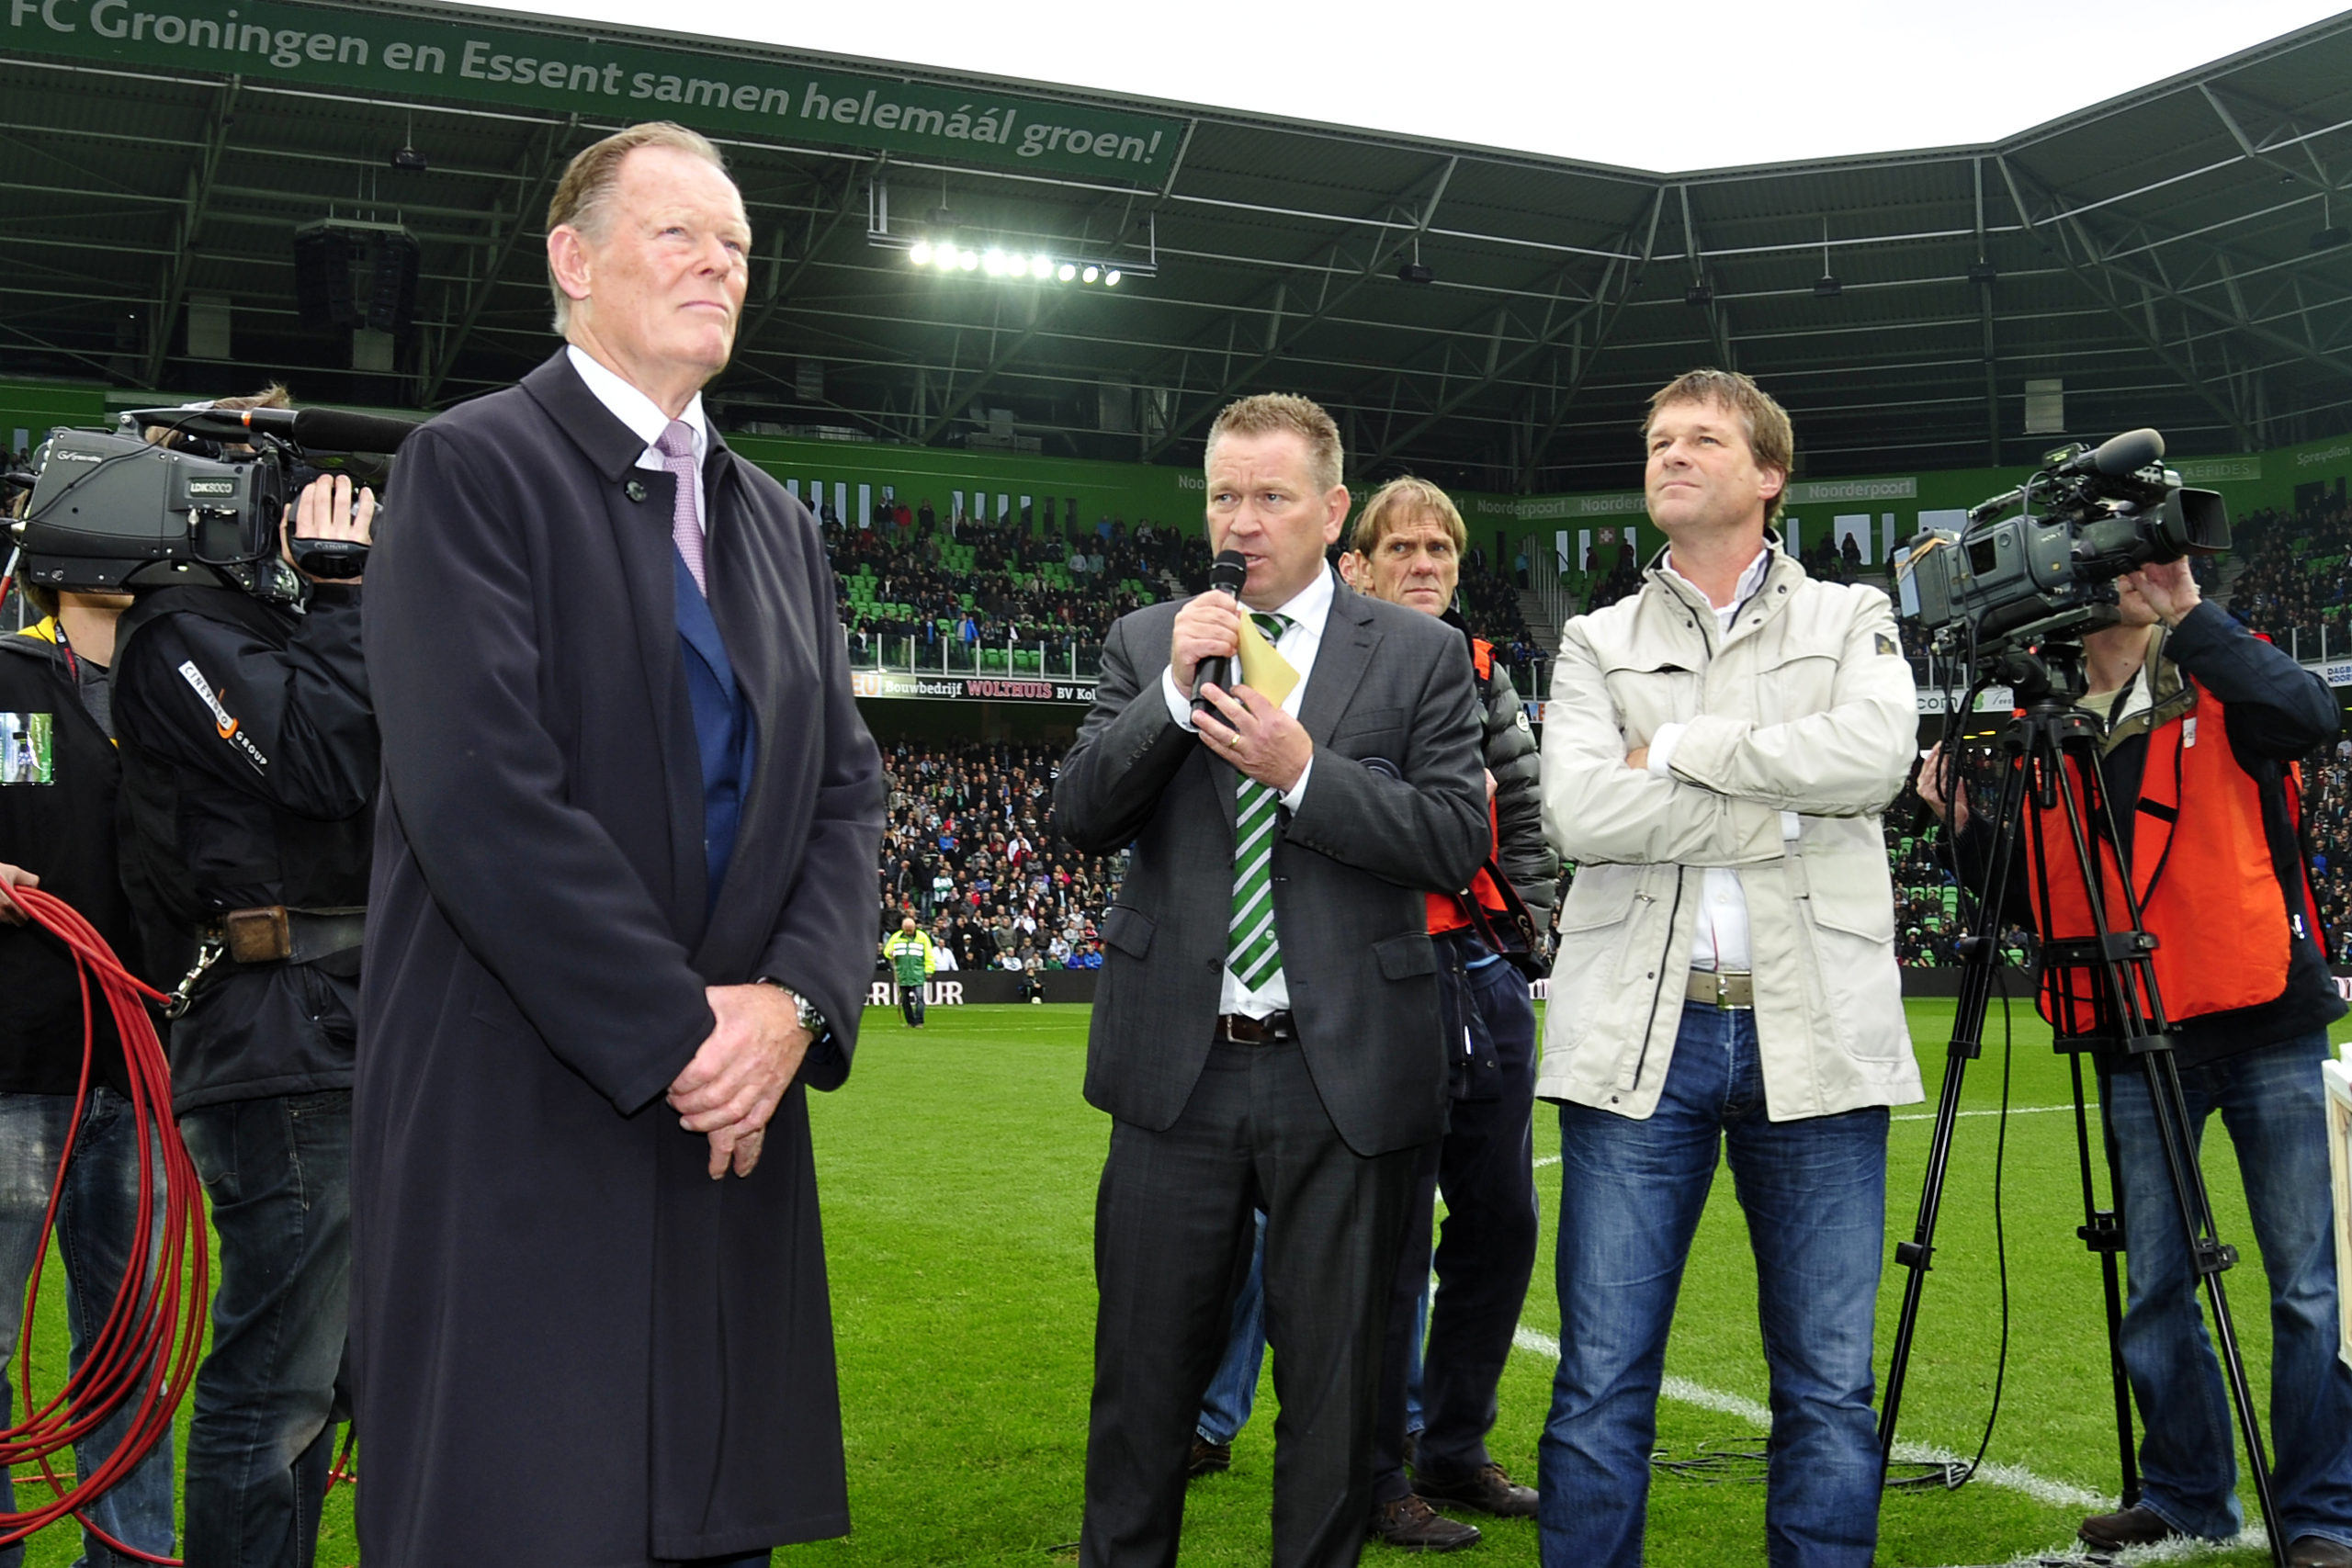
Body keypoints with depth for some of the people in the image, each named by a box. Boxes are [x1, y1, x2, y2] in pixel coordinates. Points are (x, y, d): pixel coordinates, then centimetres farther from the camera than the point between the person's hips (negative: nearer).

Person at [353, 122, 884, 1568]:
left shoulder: (780, 525, 18)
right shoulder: (475, 467, -4)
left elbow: (847, 790, 11)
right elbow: (482, 794, -15)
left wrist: (797, 999, -7)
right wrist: (677, 1035, -14)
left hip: (735, 1117, 6)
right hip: (524, 1113, -6)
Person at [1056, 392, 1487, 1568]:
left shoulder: (1419, 655, 2)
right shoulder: (1147, 642, 7)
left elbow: (1457, 841, -6)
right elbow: (1079, 817, -1)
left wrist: (1304, 771, -16)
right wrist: (1173, 691, -13)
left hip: (1346, 1074, -1)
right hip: (1178, 1069, 1)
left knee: (1333, 1373, 10)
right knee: (1145, 1362, 11)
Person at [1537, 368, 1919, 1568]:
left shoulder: (1850, 619, 12)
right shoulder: (1597, 641, 13)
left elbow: (1875, 752, -10)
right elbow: (1579, 815, -6)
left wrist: (1676, 749, -7)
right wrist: (1783, 811, -7)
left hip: (1815, 1034, 0)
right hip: (1639, 1034, 0)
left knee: (1829, 1390, 5)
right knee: (1602, 1385, 2)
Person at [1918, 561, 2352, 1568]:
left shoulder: (2219, 685, -2)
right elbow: (2032, 893, 12)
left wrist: (2189, 615, -26)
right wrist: (1966, 825, -6)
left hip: (2270, 1027, -3)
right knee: (2154, 1288, 9)